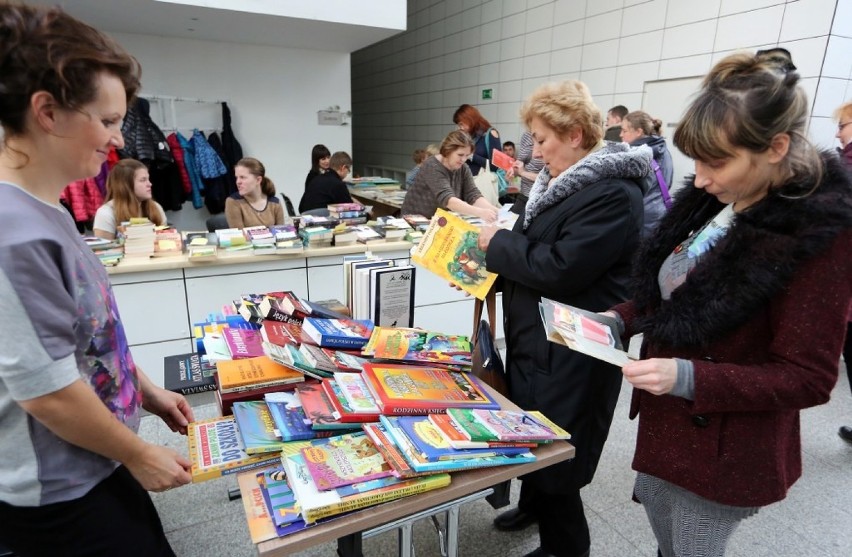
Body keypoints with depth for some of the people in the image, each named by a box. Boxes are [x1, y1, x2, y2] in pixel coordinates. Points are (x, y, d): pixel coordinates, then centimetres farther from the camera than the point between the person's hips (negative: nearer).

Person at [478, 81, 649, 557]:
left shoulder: (613, 194, -22)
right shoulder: (564, 181, 9)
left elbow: (558, 268, -29)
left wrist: (497, 242, -15)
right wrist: (486, 268, 3)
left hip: (571, 354, -9)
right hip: (538, 340, 10)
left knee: (555, 451, 6)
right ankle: (533, 506, 50)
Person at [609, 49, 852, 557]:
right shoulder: (717, 199, -2)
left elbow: (809, 378, -21)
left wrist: (688, 377, -32)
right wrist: (621, 319, -7)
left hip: (726, 445, -7)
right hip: (669, 418, 7)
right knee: (658, 515, 28)